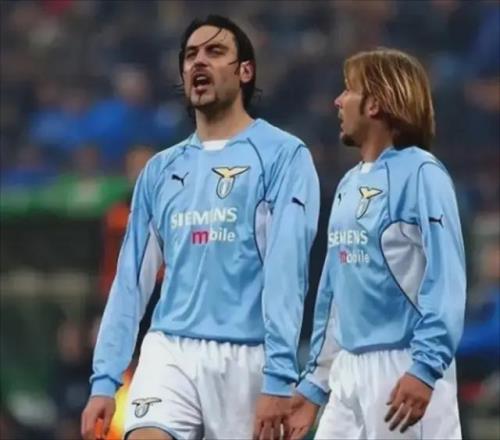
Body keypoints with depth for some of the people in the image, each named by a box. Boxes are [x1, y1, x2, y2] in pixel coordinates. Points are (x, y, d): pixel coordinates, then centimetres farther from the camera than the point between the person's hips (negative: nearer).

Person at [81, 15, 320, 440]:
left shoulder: (283, 156, -2)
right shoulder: (161, 170, 14)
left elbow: (285, 270, -10)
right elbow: (131, 280, 14)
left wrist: (278, 377, -18)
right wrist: (105, 379, 7)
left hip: (246, 359, -4)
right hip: (168, 353, 4)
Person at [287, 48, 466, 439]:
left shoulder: (420, 175, -8)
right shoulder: (349, 184, 16)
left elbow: (446, 281, -17)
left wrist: (425, 367, -26)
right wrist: (315, 382, 20)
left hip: (404, 371, -8)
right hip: (348, 372, 8)